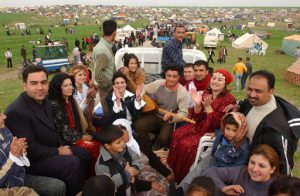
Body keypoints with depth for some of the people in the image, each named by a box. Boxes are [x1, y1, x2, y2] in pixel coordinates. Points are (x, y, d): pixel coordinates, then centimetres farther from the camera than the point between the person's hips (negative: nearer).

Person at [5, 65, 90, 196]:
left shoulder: (44, 101, 2)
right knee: (72, 163, -24)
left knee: (84, 154, 8)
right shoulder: (15, 112, -27)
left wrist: (61, 145, -1)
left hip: (53, 148, 9)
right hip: (32, 160, -9)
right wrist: (58, 151, -17)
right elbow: (30, 149, -27)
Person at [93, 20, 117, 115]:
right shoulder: (102, 50, -25)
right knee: (109, 113, 6)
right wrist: (108, 86, -14)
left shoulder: (106, 46, 5)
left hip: (109, 85, 9)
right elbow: (98, 74, -25)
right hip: (106, 88, -9)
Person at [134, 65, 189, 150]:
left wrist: (171, 117, -35)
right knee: (138, 125, -22)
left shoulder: (182, 92, -16)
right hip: (154, 116, 3)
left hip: (170, 121, -3)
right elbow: (144, 88, 10)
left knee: (164, 138, -30)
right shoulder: (158, 83, -7)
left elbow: (184, 113, -16)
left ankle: (155, 150, 9)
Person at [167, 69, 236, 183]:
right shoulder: (206, 93, 5)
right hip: (199, 126, 7)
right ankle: (172, 170, 4)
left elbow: (219, 123, -20)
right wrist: (197, 104, -17)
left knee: (186, 144, -22)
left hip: (213, 132, -6)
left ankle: (182, 178, 0)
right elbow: (196, 118, 2)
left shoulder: (229, 99, -13)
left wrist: (208, 107, -27)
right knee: (176, 135, -13)